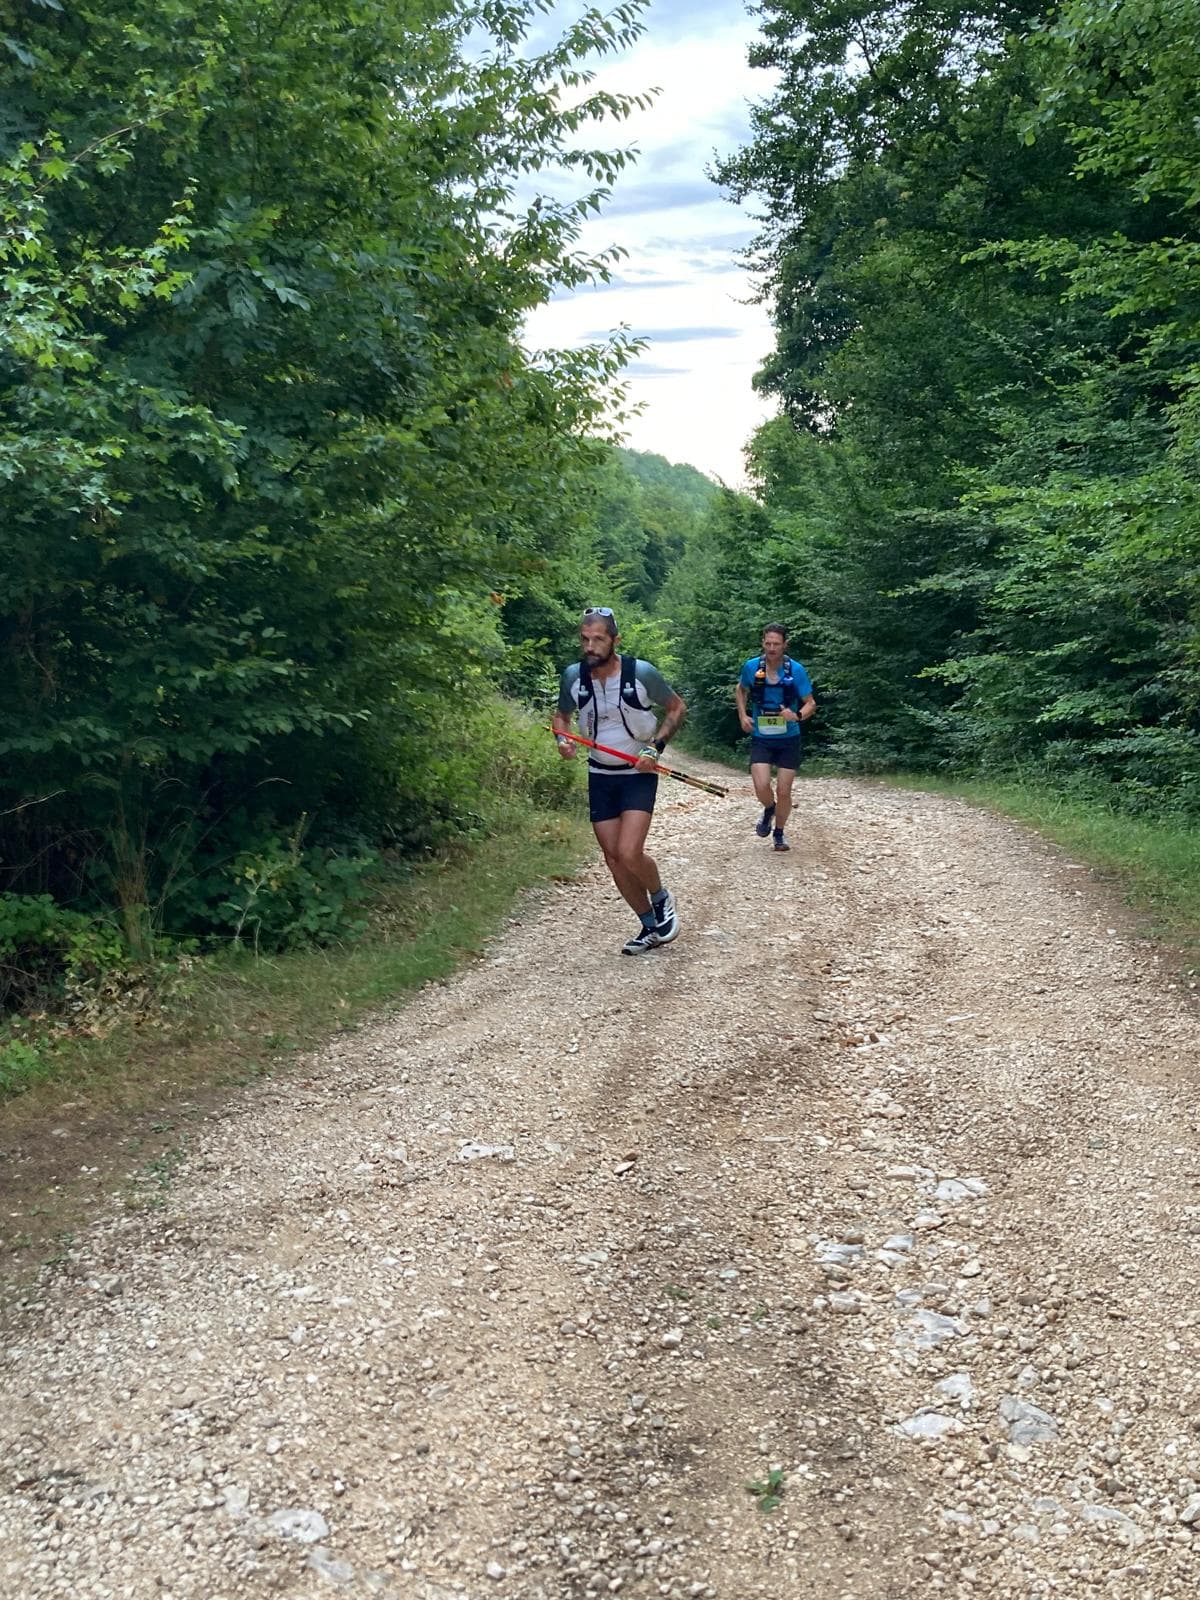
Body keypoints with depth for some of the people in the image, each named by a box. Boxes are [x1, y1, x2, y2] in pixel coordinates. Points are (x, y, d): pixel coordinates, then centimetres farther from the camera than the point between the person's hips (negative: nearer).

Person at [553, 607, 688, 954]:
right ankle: (651, 928, 23)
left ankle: (661, 899, 14)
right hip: (599, 776, 4)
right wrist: (562, 738, -10)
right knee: (613, 859, 6)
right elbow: (562, 714, 12)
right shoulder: (573, 676, -7)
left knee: (629, 853, -19)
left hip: (638, 774, -4)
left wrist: (655, 746, -14)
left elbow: (677, 708, -1)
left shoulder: (642, 673, -16)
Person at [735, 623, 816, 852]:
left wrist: (798, 716, -26)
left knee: (783, 791, 2)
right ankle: (769, 810, 20)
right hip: (761, 739, 0)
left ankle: (780, 833, 27)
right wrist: (742, 715, 1)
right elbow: (740, 690, 15)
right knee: (762, 786, -16)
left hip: (788, 739, 0)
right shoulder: (752, 667, -6)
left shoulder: (795, 670, -10)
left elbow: (811, 703, -5)